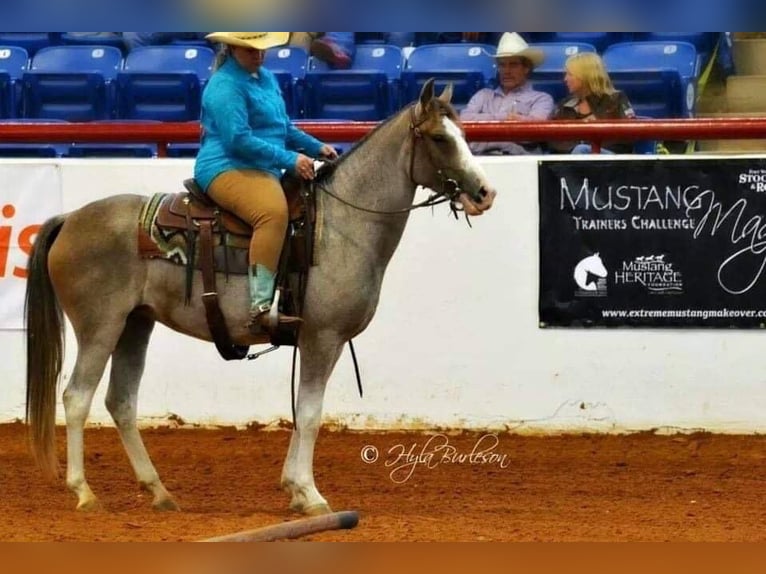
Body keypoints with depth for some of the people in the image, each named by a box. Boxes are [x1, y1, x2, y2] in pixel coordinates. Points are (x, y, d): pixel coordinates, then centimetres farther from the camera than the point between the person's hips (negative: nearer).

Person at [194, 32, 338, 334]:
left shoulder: (266, 79, 20)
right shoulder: (225, 87, -10)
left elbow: (284, 128, 31)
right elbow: (238, 140, -19)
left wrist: (317, 148, 16)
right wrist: (289, 159, -20)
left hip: (265, 172, 10)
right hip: (227, 170, -10)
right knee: (273, 211, -37)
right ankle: (261, 306, -44)